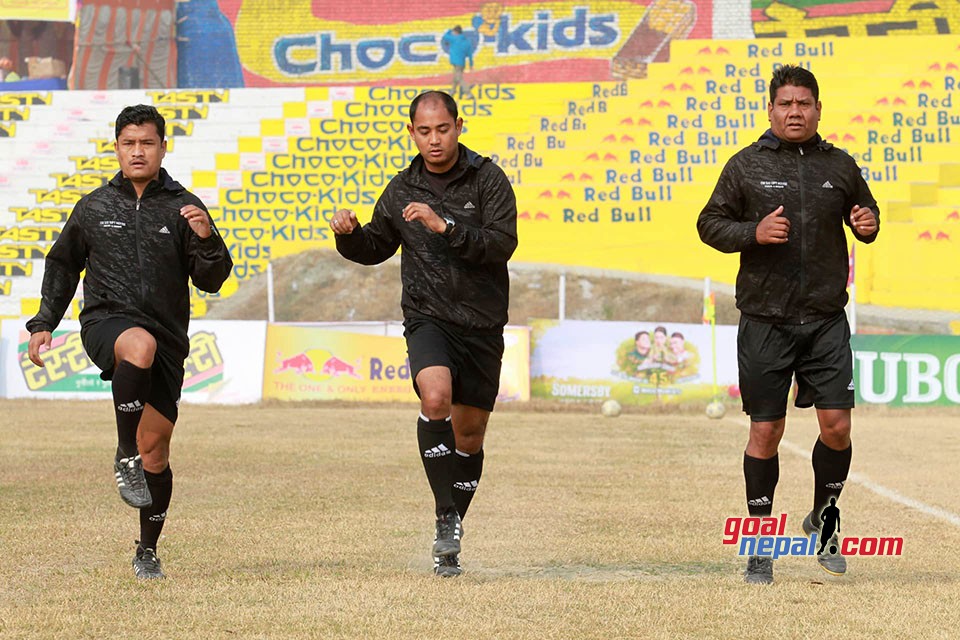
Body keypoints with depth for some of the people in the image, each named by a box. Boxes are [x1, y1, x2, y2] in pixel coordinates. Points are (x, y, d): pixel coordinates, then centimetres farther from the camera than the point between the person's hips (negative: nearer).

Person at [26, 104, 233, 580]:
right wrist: (43, 324, 17)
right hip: (105, 322, -1)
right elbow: (62, 267, 22)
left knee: (155, 451, 0)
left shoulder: (183, 208, 4)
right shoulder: (93, 208, 9)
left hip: (167, 338, 1)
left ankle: (148, 550, 17)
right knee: (141, 345, -38)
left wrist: (207, 239, -18)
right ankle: (125, 456, -25)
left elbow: (210, 281, 0)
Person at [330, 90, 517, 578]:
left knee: (469, 433, 8)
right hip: (428, 318, 0)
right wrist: (350, 235, -2)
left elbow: (502, 244, -15)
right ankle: (447, 518, -21)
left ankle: (449, 542, 26)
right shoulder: (401, 190, 6)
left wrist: (445, 226, -25)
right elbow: (376, 248, 20)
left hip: (482, 322, 0)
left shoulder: (487, 179, -3)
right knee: (436, 397, -29)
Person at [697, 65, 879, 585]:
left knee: (836, 425, -6)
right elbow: (710, 224, 4)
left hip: (826, 319, 2)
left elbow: (865, 210, 21)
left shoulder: (839, 166, 7)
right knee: (765, 431, 2)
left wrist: (868, 224, -3)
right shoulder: (746, 166, 1)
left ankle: (821, 521, 20)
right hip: (765, 321, -1)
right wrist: (754, 232, -13)